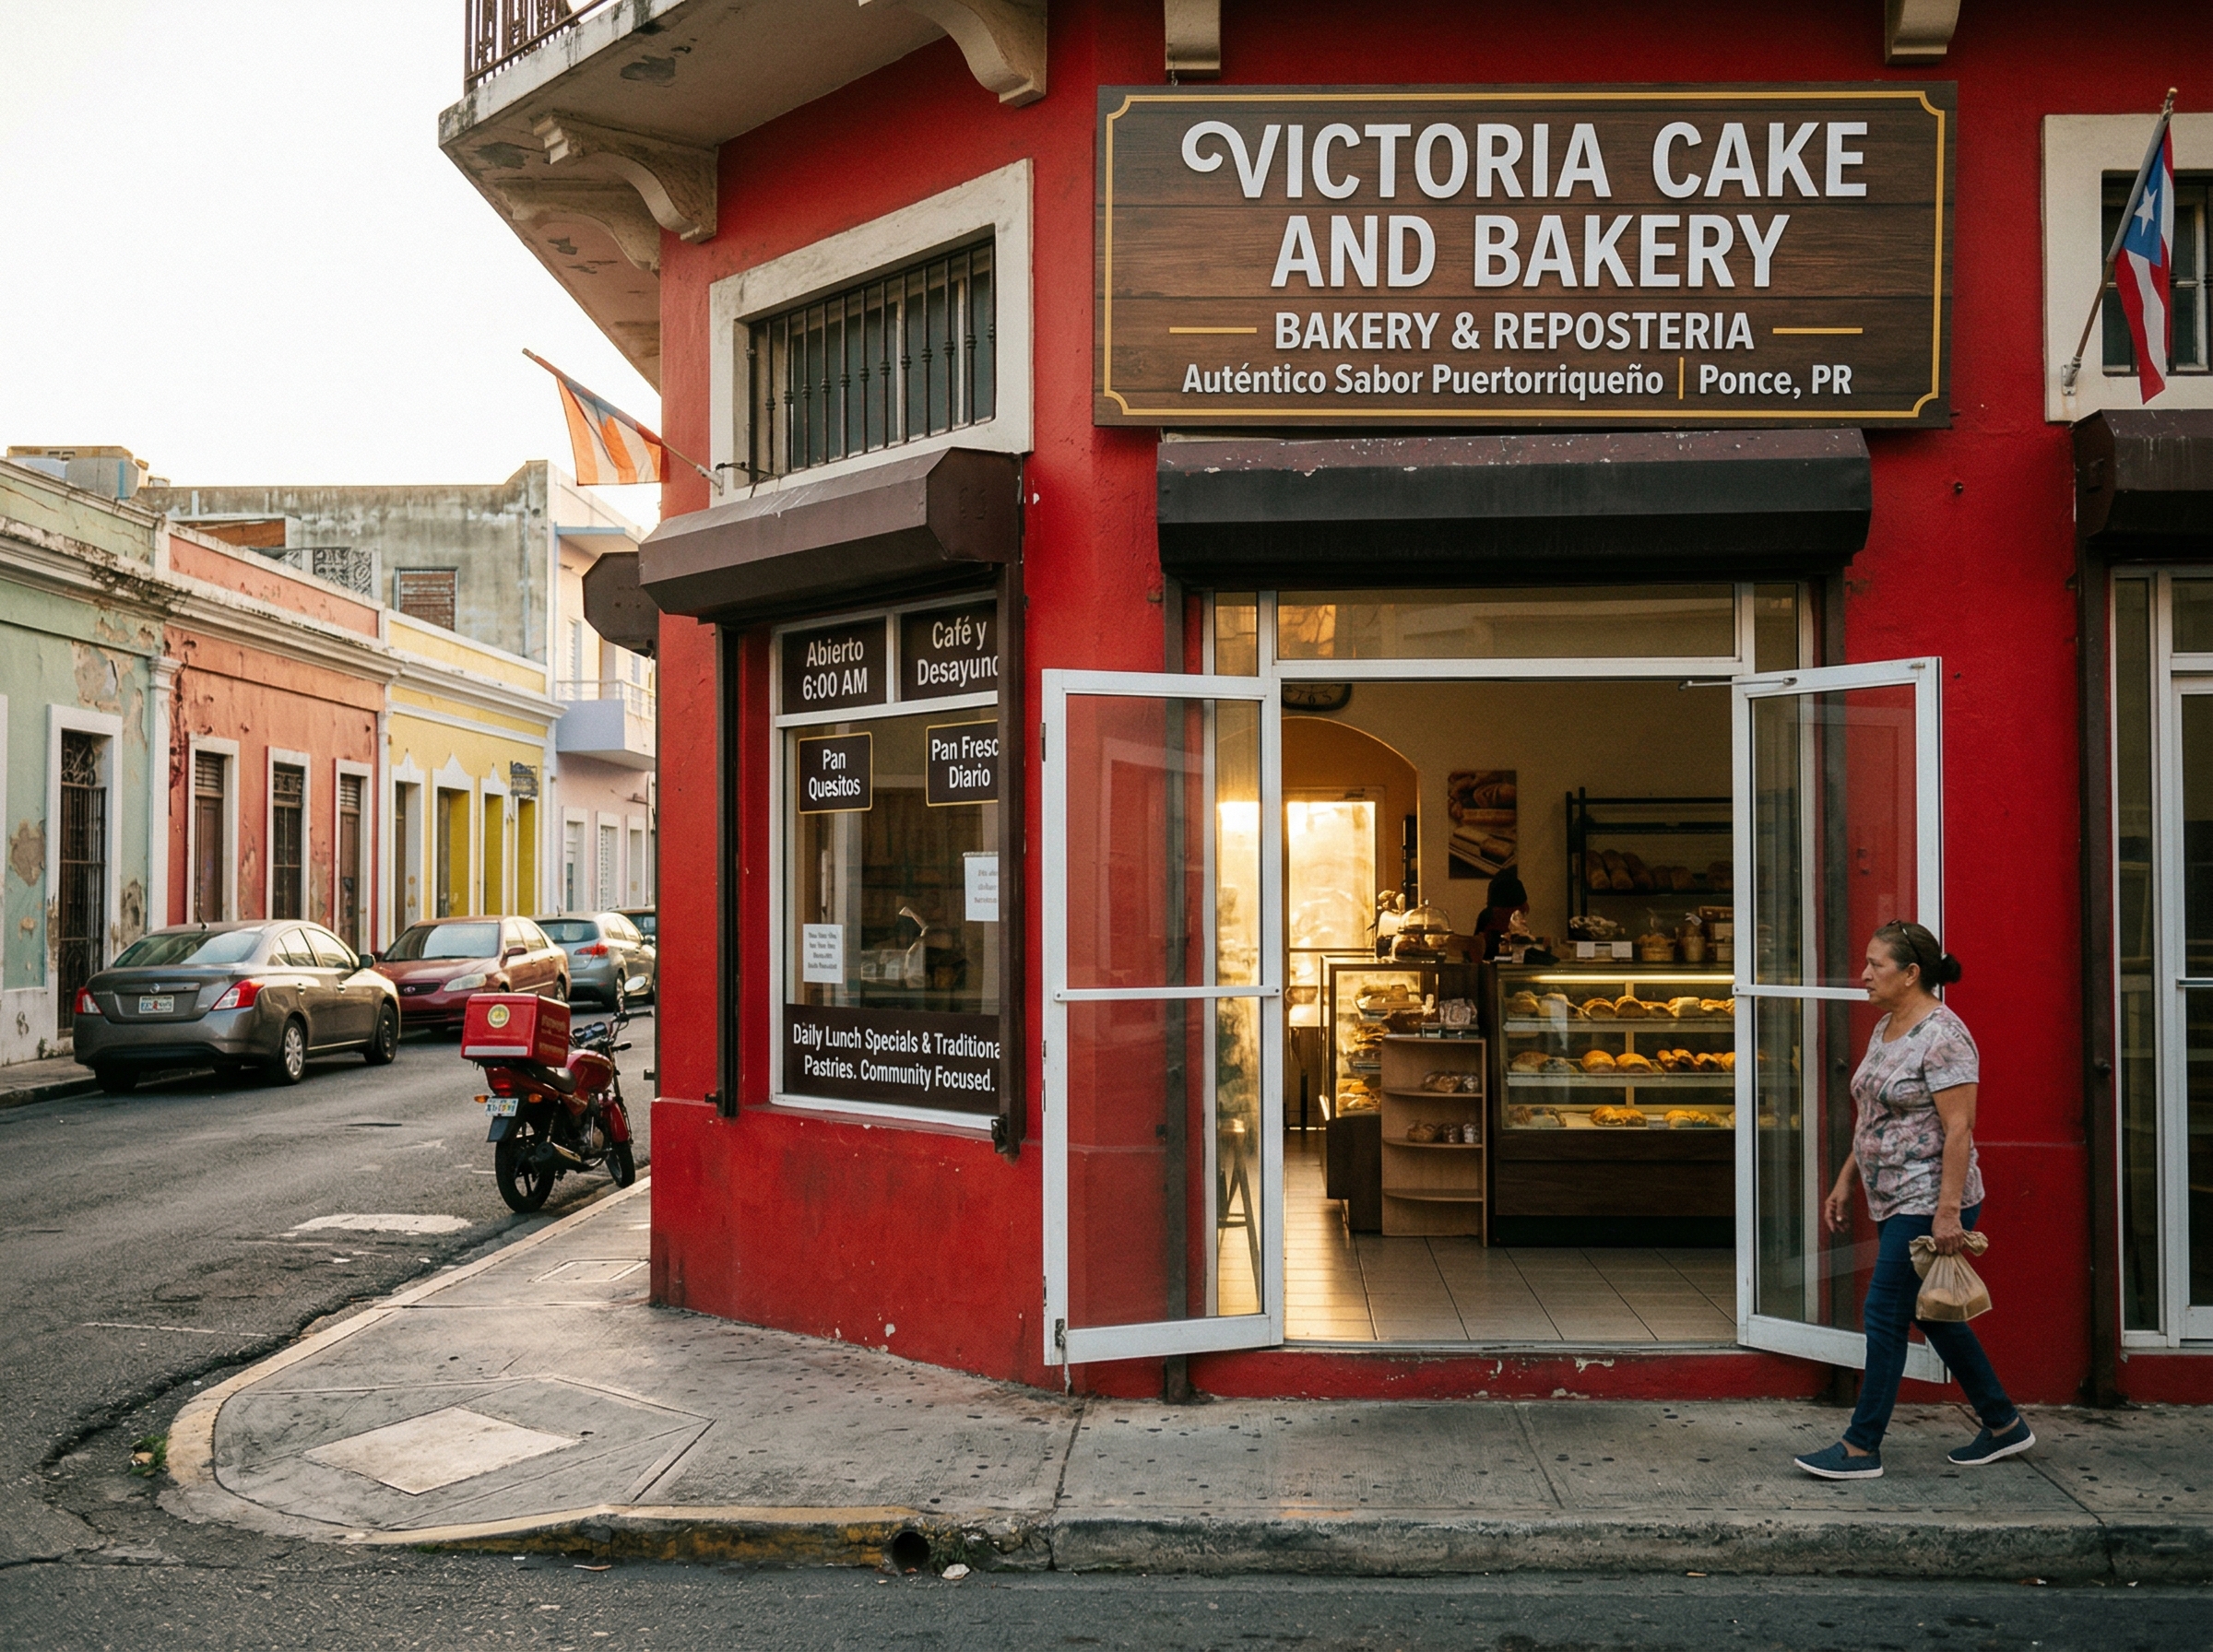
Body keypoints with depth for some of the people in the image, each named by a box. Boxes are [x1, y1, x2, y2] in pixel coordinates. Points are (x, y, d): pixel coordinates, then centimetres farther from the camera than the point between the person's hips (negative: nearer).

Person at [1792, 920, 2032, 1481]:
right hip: (1894, 1202, 10)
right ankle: (2004, 1425, 29)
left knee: (1884, 1316, -6)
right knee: (1931, 1314, 16)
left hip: (1929, 1204, -10)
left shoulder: (1942, 1036, -18)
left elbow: (1958, 1130, -22)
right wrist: (1845, 1181, 18)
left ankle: (1862, 1448, 2)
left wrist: (1948, 1210, -26)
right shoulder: (1885, 1028, 11)